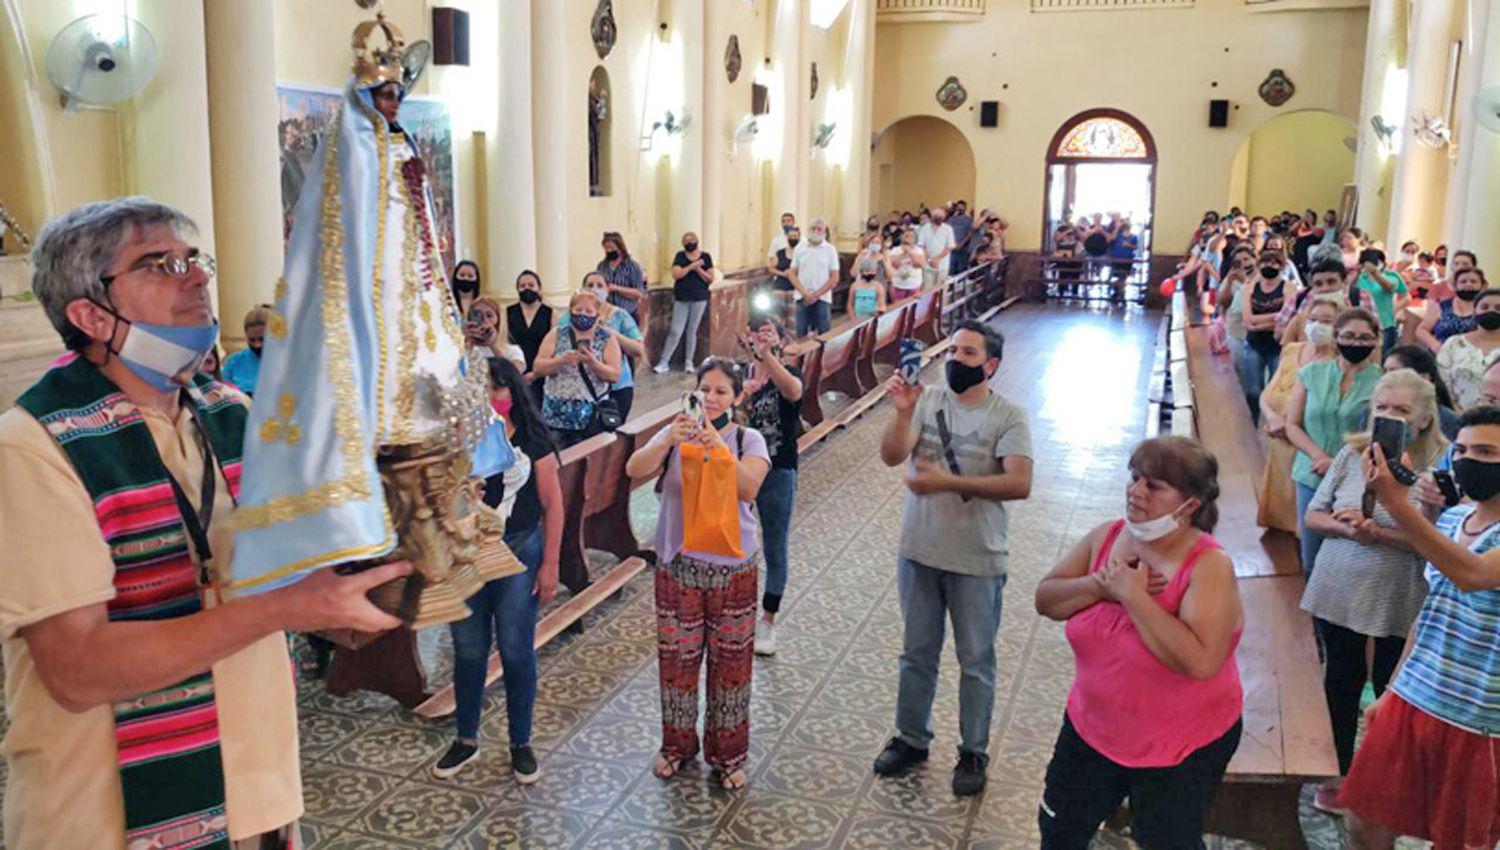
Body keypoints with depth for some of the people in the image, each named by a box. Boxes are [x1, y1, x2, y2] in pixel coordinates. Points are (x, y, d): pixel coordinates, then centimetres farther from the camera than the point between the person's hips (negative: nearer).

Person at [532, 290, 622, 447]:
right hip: (556, 415, 1)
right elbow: (537, 368, -1)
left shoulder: (607, 339, 4)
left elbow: (615, 375, -4)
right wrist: (561, 360, -18)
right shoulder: (556, 334, 6)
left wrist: (593, 363, -21)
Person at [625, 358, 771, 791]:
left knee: (730, 660, 7)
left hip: (732, 566, -1)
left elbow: (749, 489, -20)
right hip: (678, 564, 1)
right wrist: (668, 441, -33)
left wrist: (719, 449, -34)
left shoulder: (748, 439, -3)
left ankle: (727, 754, 24)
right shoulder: (676, 434, 0)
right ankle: (677, 744, 30)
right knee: (676, 657, 9)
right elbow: (634, 470, -16)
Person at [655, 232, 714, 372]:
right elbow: (676, 274, -11)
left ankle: (689, 361, 15)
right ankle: (663, 362, 0)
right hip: (681, 299, -1)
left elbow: (710, 279, 1)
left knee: (692, 330, 6)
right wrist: (691, 266, -17)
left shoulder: (705, 257, 4)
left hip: (699, 299, 1)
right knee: (675, 332, -4)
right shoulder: (680, 256, 3)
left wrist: (698, 269, -12)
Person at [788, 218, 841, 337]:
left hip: (822, 299, -2)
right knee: (801, 335, 3)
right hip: (802, 298, 2)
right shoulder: (799, 249, 7)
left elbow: (834, 278, 0)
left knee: (824, 335, -3)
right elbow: (792, 274, 7)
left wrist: (816, 295, -8)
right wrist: (805, 293, -7)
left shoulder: (830, 250, 3)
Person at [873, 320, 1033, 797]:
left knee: (976, 661, 11)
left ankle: (973, 753, 29)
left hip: (977, 562, -3)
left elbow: (1019, 484, -21)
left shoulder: (1008, 417, -10)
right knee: (917, 654, 18)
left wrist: (948, 482, -26)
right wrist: (903, 412, -28)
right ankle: (911, 740, 35)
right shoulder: (926, 401, -2)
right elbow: (892, 457, -12)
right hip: (919, 553, 3)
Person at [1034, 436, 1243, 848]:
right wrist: (1102, 585, -24)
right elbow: (1046, 600, -7)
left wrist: (1133, 596, -31)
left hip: (1181, 748, -5)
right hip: (1092, 729, 6)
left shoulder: (1209, 565, -25)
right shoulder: (1105, 537, -7)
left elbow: (1201, 662, -35)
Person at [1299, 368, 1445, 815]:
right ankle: (1339, 774, 37)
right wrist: (1345, 527, -16)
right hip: (1339, 593, 4)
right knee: (1341, 683, 17)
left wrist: (1378, 533, -25)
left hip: (1398, 603, -4)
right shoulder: (1352, 453, -1)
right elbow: (1313, 516, 3)